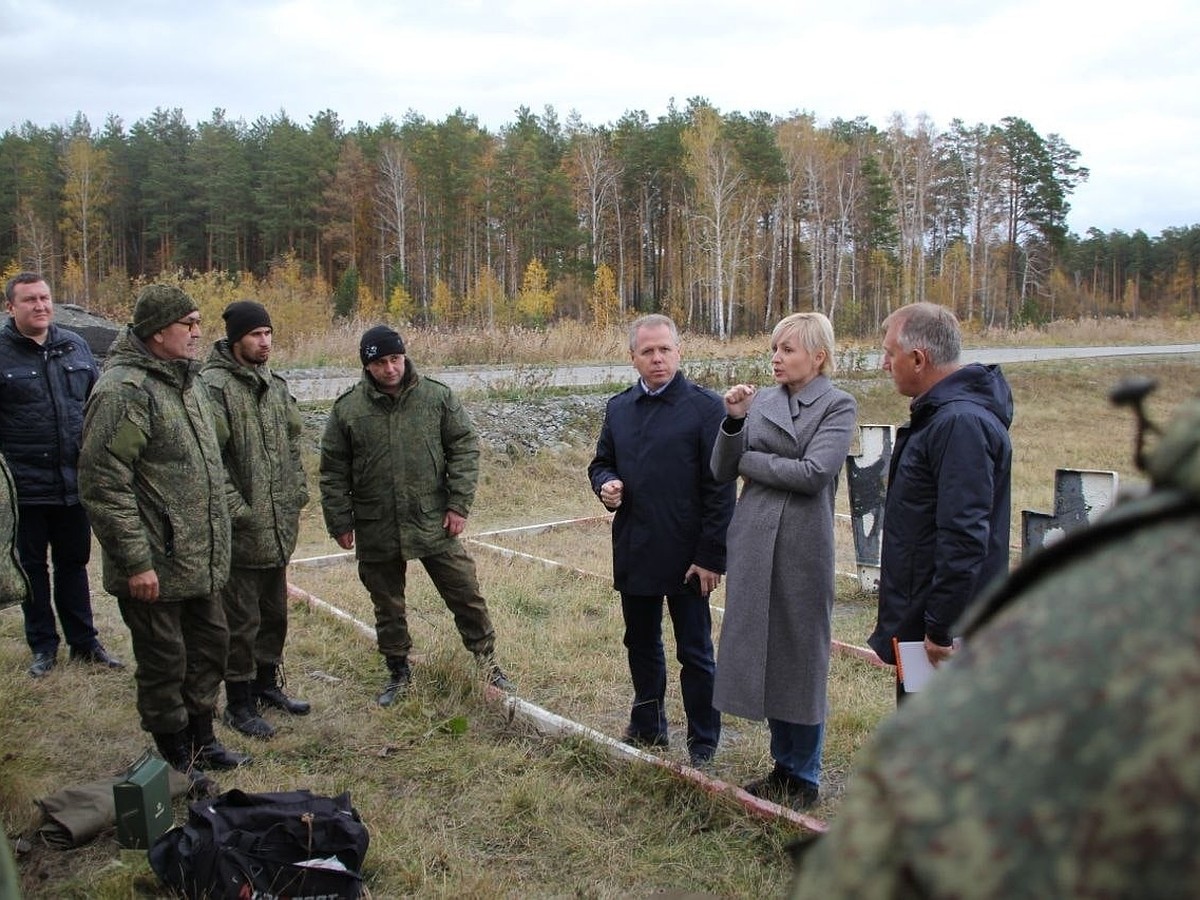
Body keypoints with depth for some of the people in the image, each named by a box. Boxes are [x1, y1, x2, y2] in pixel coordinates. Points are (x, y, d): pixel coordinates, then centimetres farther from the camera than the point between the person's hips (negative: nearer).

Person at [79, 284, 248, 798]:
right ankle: (176, 760, 23)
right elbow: (103, 484, -22)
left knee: (209, 648, 19)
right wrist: (135, 561, -22)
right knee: (164, 663, 6)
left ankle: (201, 741, 37)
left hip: (201, 560, 9)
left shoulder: (185, 380, 11)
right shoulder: (124, 390, -19)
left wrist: (218, 535, 21)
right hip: (155, 567, -9)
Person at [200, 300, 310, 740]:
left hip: (279, 526, 8)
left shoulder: (275, 385, 13)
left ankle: (266, 683, 36)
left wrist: (297, 494, 12)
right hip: (241, 530, -8)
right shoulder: (213, 386, -15)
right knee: (241, 620, 3)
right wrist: (236, 509, -20)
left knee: (275, 612, 20)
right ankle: (238, 702, 17)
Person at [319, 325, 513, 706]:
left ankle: (486, 659, 24)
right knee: (388, 608, 14)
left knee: (466, 595, 5)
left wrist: (459, 504, -7)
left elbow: (465, 448, -1)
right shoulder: (347, 408, -4)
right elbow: (334, 472, 3)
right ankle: (398, 672, 33)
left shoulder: (438, 396, -4)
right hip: (377, 532, 1)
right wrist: (340, 523, 2)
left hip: (435, 524, 0)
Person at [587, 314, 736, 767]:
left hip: (686, 555, -5)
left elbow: (720, 487, -11)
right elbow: (601, 462, 19)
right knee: (641, 647, 18)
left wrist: (711, 556, -14)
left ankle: (702, 747, 20)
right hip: (634, 553, 5)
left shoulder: (705, 406, -8)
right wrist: (605, 485, -6)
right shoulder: (618, 407, 8)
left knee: (695, 653, 6)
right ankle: (647, 729, 35)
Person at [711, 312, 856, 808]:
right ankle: (783, 765, 30)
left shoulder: (838, 406, -5)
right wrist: (734, 420, -12)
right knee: (762, 652, 13)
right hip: (753, 542, 5)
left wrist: (749, 462, -8)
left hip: (802, 547, -5)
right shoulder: (760, 401, 7)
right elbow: (721, 471, 3)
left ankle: (804, 777, 23)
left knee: (801, 658, 7)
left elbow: (813, 472, -18)